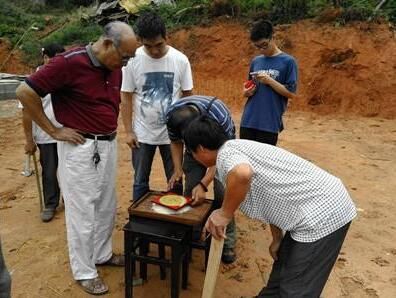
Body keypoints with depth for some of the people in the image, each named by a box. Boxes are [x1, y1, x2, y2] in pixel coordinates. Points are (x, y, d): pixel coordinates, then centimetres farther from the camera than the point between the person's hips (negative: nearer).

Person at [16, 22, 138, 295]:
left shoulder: (114, 68, 5)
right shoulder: (69, 63, -17)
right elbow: (25, 92, -15)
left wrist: (111, 127, 11)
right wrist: (54, 131, -12)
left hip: (109, 144, 7)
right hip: (80, 148, -7)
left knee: (107, 206, 18)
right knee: (82, 211, 5)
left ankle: (103, 254, 38)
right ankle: (84, 272, 23)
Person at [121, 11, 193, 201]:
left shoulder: (180, 60, -6)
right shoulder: (133, 60, -8)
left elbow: (188, 95, 2)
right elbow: (126, 97, -2)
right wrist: (128, 131, -4)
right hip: (142, 133, 0)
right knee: (140, 182, 13)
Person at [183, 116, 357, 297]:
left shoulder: (225, 154, -14)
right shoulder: (238, 150, 14)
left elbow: (242, 174, -40)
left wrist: (225, 214, -23)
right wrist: (277, 239, 25)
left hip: (322, 213, -10)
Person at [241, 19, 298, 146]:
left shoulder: (288, 61, -3)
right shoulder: (255, 61, 11)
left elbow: (291, 93, -7)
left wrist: (269, 81, -16)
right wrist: (246, 92, -2)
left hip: (270, 124, -4)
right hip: (247, 122, 5)